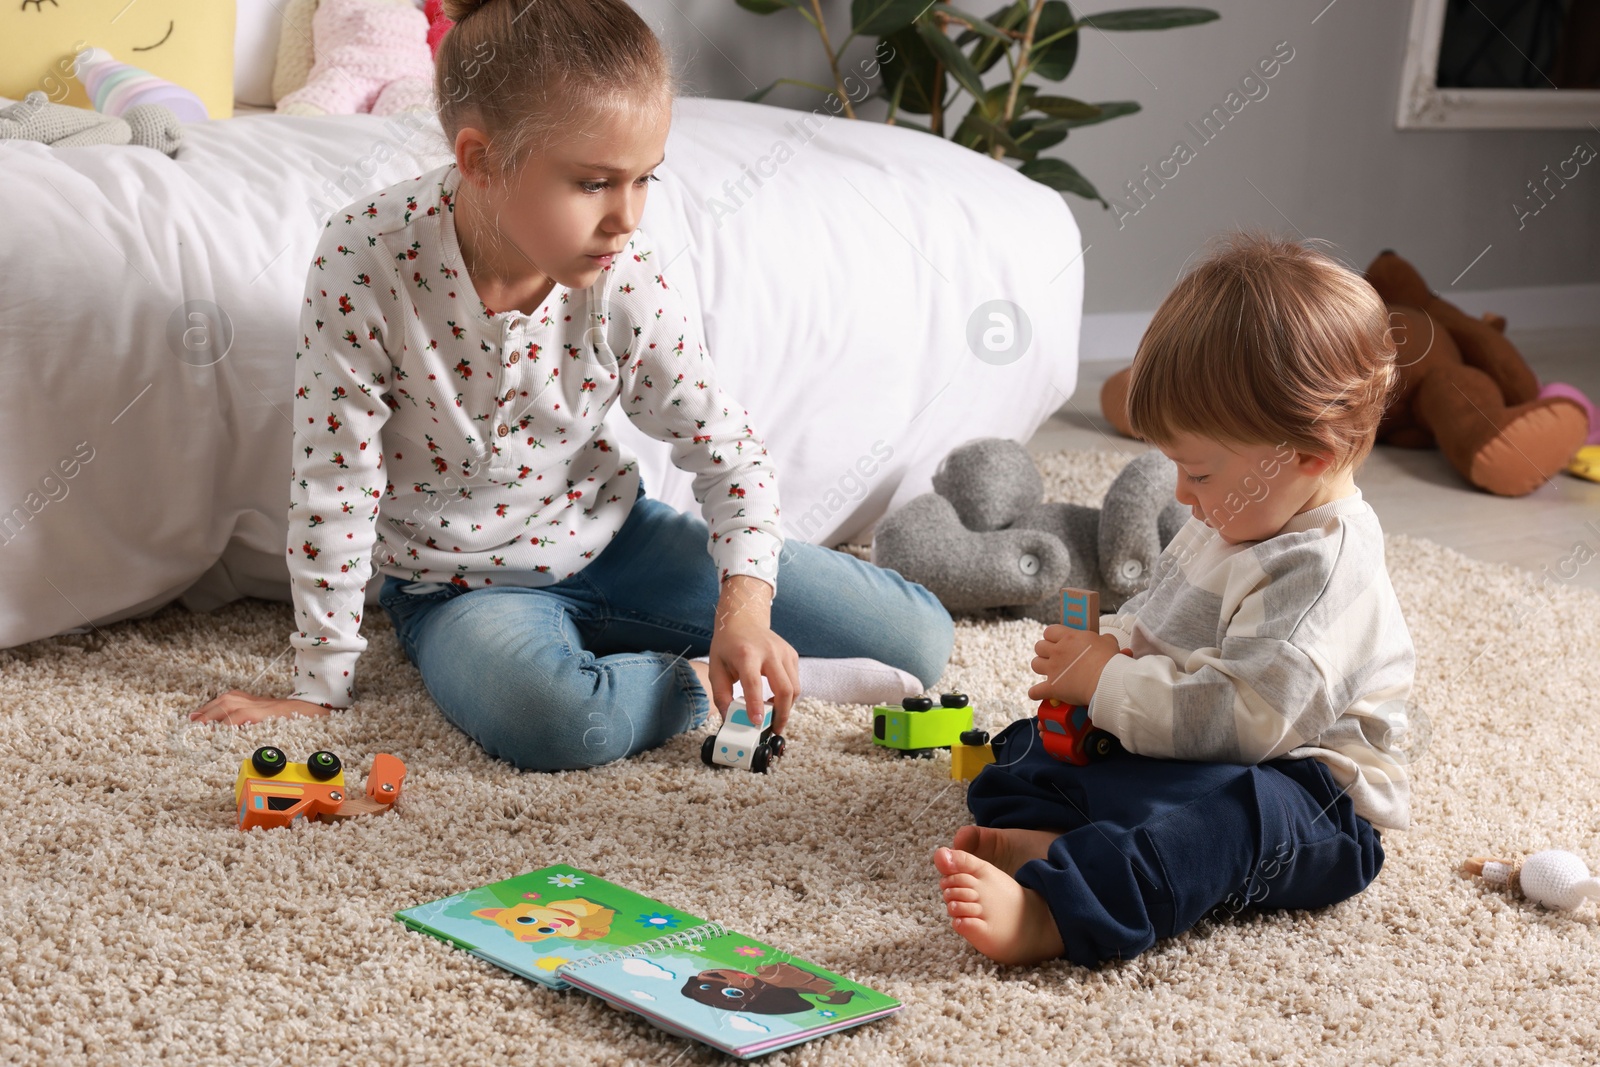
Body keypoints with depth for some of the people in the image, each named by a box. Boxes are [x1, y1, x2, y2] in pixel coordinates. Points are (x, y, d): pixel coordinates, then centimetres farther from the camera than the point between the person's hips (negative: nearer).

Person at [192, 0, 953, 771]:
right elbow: (334, 486, -17)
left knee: (917, 638, -8)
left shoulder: (627, 276, -15)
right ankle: (700, 683, -12)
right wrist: (322, 686, -11)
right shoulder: (368, 261, -24)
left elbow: (727, 447, -4)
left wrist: (744, 605, -21)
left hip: (611, 534, 3)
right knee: (553, 720, -41)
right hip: (461, 585, -3)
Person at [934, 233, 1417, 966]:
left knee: (1224, 812, -41)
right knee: (1029, 745, 7)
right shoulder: (1231, 525, 8)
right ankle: (1044, 838, -25)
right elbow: (1159, 622, 24)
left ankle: (1049, 913, -60)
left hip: (1315, 803, -10)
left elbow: (1240, 718, -31)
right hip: (1196, 755, 11)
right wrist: (1110, 646, 2)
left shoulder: (1322, 569, -24)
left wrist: (1108, 682, -22)